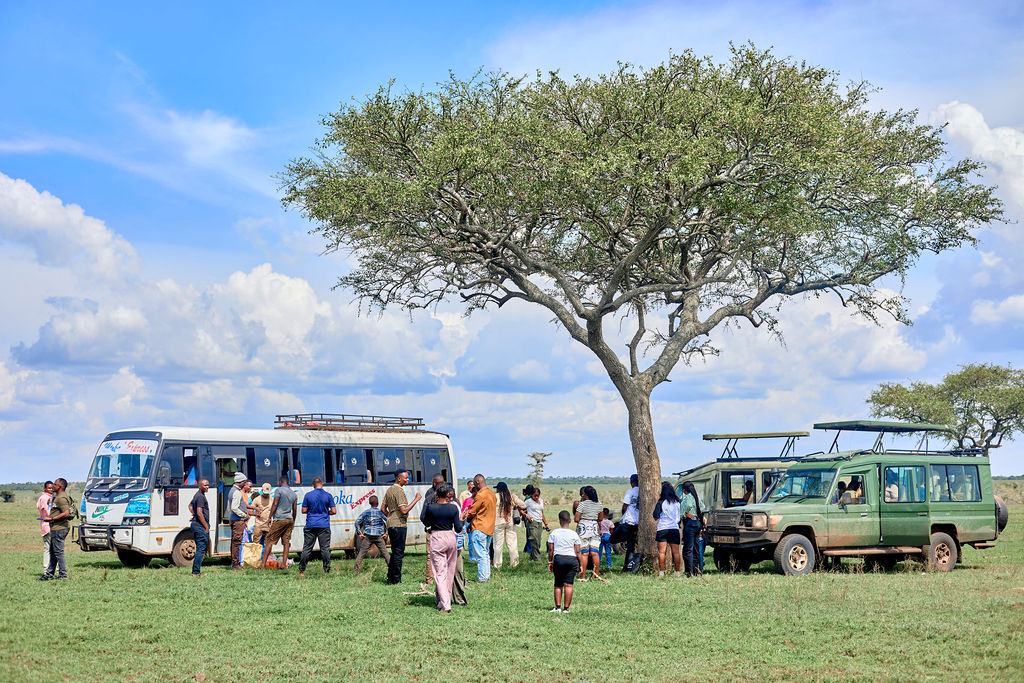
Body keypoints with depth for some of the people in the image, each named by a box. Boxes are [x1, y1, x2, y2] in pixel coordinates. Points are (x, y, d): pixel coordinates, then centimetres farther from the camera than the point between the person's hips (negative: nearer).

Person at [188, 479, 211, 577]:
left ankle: (196, 571, 17)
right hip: (200, 526, -11)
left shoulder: (198, 495, 17)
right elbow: (200, 513, -22)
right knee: (201, 549, -9)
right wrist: (206, 526, -16)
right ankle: (196, 572, -10)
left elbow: (190, 505, 35)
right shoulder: (201, 496, -16)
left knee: (200, 549, 15)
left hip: (196, 525, 11)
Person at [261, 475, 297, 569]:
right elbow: (294, 509, 16)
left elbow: (275, 504, -12)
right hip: (289, 519, 6)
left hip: (279, 519, -6)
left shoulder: (279, 490, -4)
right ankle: (284, 564, 1)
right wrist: (293, 522, 22)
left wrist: (270, 517, -9)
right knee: (286, 542, 6)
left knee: (269, 541, -4)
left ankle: (263, 564, -8)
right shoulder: (293, 494, 15)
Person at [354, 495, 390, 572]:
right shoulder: (381, 512, 1)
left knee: (361, 553, 4)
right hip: (379, 536, 0)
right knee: (385, 553, 5)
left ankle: (356, 570, 2)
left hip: (368, 536, 0)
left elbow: (357, 522, -3)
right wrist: (386, 533, 2)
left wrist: (359, 533, 0)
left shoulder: (366, 512, 1)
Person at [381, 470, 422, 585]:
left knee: (395, 552, 15)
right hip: (399, 525, -10)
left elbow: (383, 509, 17)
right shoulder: (399, 491, -15)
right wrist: (416, 500, -17)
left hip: (391, 524, 10)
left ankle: (391, 578, 18)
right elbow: (404, 510, -22)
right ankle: (396, 579, -4)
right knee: (399, 552, -5)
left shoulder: (389, 490, 14)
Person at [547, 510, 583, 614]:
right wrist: (581, 564, 7)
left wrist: (550, 562, 14)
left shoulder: (554, 533, 3)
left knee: (558, 584, 11)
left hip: (558, 559, 1)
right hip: (572, 559, -1)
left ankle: (558, 606, 5)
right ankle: (566, 608, -1)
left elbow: (550, 550, 4)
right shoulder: (574, 534, 1)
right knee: (568, 584, -1)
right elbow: (578, 552, 0)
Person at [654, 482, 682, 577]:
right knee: (676, 552, 5)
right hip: (675, 528, 3)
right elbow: (679, 516, 15)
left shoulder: (661, 502, -6)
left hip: (662, 529, -3)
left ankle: (661, 572, -5)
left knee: (662, 552, -2)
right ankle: (677, 572, 7)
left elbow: (656, 516, -7)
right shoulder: (677, 502, 5)